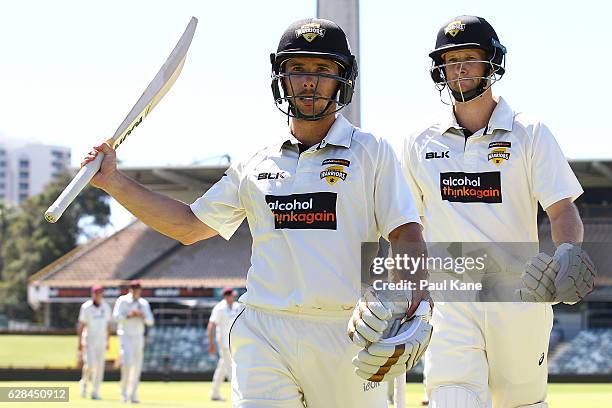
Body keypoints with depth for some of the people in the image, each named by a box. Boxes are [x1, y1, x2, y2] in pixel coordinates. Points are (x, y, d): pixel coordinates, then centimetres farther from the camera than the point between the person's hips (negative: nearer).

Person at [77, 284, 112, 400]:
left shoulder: (106, 307, 4)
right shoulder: (86, 307, -8)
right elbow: (80, 325, -7)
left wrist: (107, 341, 10)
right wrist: (80, 343, -12)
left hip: (101, 341, 4)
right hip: (88, 340, -4)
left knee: (99, 367, 2)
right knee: (90, 364, -15)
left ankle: (95, 392, 10)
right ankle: (84, 382, 13)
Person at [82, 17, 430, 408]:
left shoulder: (371, 152, 6)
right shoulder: (255, 166, 15)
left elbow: (407, 236, -1)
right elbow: (189, 225, 22)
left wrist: (413, 306, -20)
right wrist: (114, 182, 16)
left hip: (345, 333, -2)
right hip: (263, 335, 2)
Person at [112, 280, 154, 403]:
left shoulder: (144, 303, 10)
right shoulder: (122, 300, -1)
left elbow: (150, 322, 5)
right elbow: (116, 316, -13)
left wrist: (143, 316, -14)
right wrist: (129, 315, -25)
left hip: (138, 337, 4)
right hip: (125, 336, -4)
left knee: (137, 367, 3)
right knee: (127, 362, -19)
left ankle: (133, 395, 10)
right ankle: (124, 392, -8)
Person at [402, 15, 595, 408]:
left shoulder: (530, 134, 3)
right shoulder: (421, 144, 10)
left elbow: (562, 209, -3)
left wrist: (567, 252, -24)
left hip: (518, 293, -1)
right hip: (450, 299, 1)